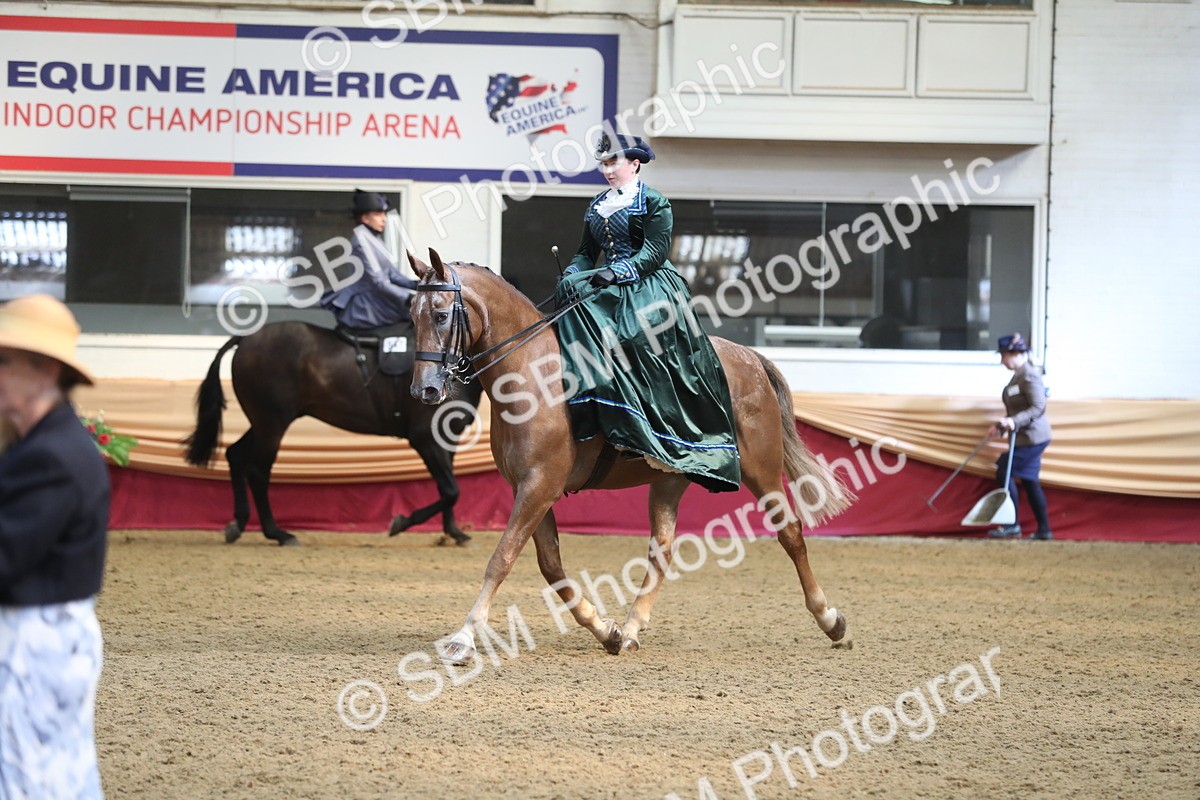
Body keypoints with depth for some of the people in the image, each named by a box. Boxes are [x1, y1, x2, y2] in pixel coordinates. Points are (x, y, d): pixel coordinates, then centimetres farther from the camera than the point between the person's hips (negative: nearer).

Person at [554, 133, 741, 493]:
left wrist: (617, 272, -24)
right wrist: (571, 275, -3)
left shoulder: (653, 203, -2)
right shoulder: (598, 205, 19)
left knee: (633, 334, -31)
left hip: (648, 287, -6)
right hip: (608, 288, 6)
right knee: (577, 320, -22)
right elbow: (587, 252, 19)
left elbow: (655, 251, -12)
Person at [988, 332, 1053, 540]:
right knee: (1029, 481, 11)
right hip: (1027, 437, 10)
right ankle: (1044, 529, 15)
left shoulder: (1029, 376, -18)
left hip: (1032, 438, -10)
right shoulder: (1019, 375, 14)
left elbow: (1038, 407, -24)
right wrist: (1002, 427, 17)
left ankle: (1012, 526, -3)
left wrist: (1014, 421, -33)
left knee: (1004, 473, -8)